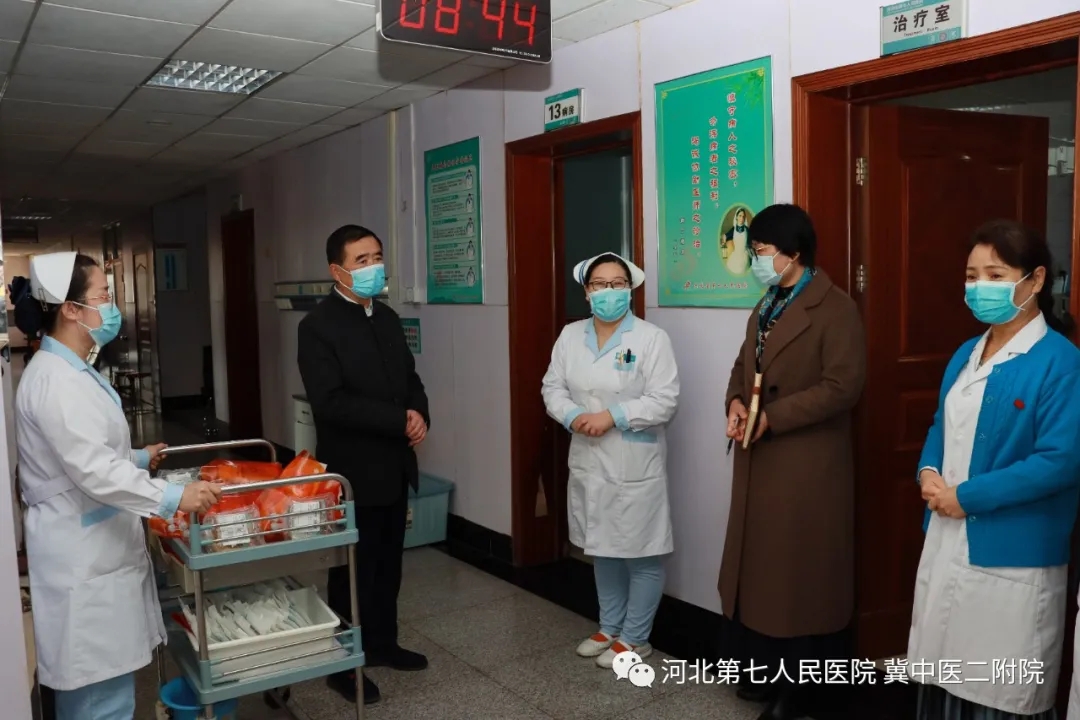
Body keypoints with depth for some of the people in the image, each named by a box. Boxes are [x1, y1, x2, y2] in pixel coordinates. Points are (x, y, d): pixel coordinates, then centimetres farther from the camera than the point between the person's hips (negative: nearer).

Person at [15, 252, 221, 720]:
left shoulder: (67, 372, 11)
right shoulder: (55, 381, -22)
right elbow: (93, 471, -27)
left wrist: (138, 459, 28)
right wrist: (173, 498, -27)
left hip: (93, 549, 10)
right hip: (83, 556, -10)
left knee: (92, 681, 20)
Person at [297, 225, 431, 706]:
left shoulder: (387, 318, 9)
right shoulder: (318, 326, -15)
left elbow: (410, 377, 14)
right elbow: (330, 403, -24)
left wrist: (419, 414, -8)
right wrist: (400, 422, -22)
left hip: (394, 467, 7)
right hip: (353, 472, -7)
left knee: (387, 563, 18)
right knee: (353, 569, 6)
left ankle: (382, 642, 35)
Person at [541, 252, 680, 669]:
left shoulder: (651, 338, -10)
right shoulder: (570, 336, 6)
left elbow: (664, 402, -14)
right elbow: (553, 388, 5)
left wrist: (613, 415, -21)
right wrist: (573, 416, -15)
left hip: (636, 467, -5)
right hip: (588, 464, 5)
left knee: (641, 554, 5)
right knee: (603, 549, 19)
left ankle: (635, 637, 22)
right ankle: (609, 627, 35)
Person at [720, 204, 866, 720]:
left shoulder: (835, 310, -13)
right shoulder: (766, 307, 14)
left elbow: (842, 387, -20)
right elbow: (744, 365, 18)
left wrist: (772, 417, -19)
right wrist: (735, 402, -4)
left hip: (807, 465, -8)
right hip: (759, 461, 8)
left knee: (799, 572, 5)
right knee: (757, 566, 15)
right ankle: (762, 670, 32)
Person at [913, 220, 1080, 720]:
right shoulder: (966, 354, 10)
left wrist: (966, 496, -18)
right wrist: (928, 472, -3)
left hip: (1012, 558, -7)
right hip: (947, 544, 7)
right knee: (944, 675, 19)